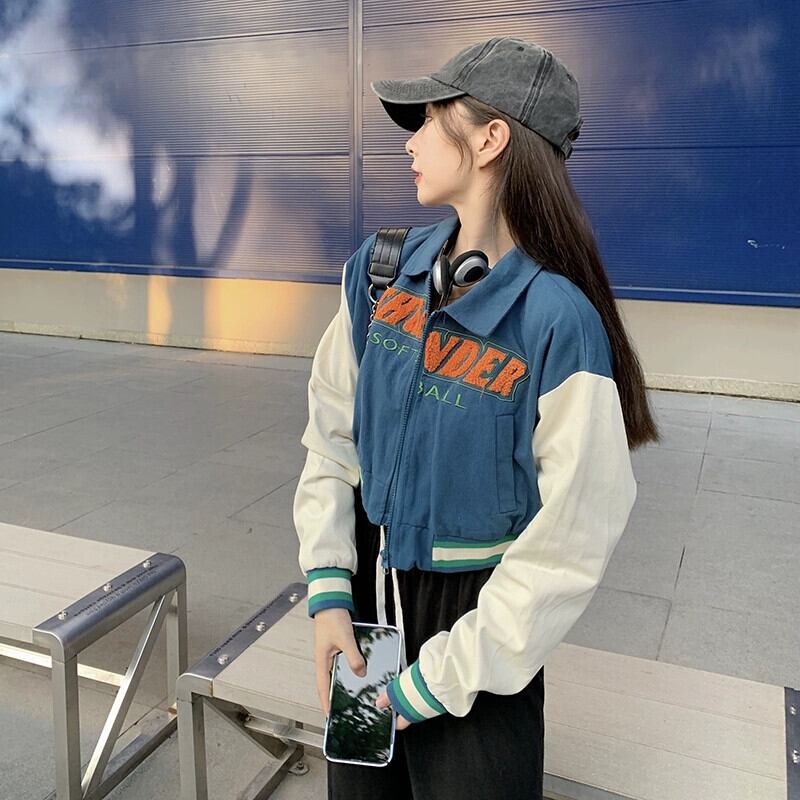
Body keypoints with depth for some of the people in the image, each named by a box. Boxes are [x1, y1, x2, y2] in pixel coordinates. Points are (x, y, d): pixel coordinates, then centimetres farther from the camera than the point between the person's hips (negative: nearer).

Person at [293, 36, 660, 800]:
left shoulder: (559, 323, -23)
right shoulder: (381, 271, -7)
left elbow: (569, 542, -20)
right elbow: (330, 433, -1)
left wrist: (441, 678, -14)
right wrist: (328, 592, -7)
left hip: (478, 611, -5)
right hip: (366, 582, 5)